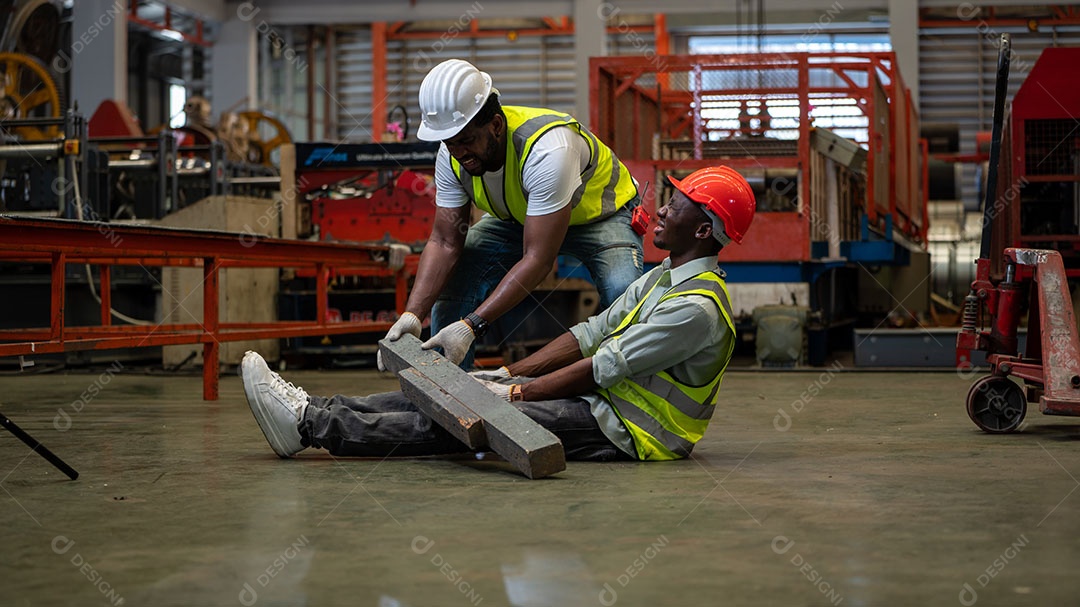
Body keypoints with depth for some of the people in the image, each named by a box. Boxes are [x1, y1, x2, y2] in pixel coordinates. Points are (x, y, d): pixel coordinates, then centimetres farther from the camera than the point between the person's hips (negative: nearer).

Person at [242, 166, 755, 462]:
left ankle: (309, 425, -20)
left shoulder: (697, 307, -19)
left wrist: (514, 393, -15)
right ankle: (318, 412, -6)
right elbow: (590, 335, 12)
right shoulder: (660, 279, 14)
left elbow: (603, 369, -19)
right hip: (600, 401, 9)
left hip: (626, 431, -9)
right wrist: (507, 374, 5)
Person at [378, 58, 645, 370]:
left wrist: (471, 325, -45)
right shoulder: (452, 155, -21)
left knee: (623, 293, -33)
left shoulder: (548, 149, -41)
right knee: (448, 280, -13)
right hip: (519, 217, 6)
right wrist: (412, 314, -31)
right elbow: (445, 243, -16)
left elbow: (538, 259, -40)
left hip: (601, 213, -5)